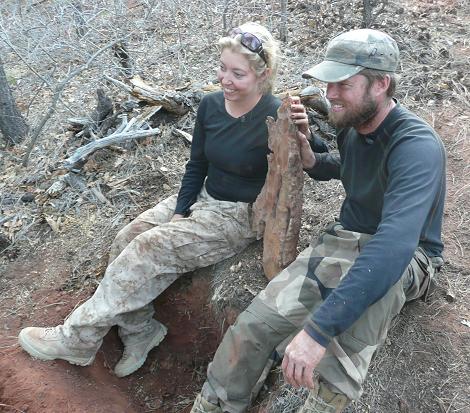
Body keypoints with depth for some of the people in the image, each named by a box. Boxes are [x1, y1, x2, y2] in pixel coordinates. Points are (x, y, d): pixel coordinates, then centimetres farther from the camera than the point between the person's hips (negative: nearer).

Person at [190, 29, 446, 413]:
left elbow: (394, 245, -40)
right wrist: (312, 161, 1)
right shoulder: (352, 125, 0)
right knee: (257, 321, -17)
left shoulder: (417, 146, -26)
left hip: (406, 259, -5)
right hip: (344, 239, 6)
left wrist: (318, 328, -45)